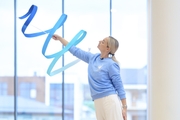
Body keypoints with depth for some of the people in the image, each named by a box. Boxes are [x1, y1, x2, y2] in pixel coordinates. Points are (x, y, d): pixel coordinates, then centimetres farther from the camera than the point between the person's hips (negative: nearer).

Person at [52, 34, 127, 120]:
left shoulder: (111, 64, -5)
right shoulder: (93, 58, 14)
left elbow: (119, 87, -5)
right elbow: (75, 51, 24)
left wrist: (124, 107, -8)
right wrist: (60, 38, 27)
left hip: (110, 100, -7)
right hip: (98, 102, 7)